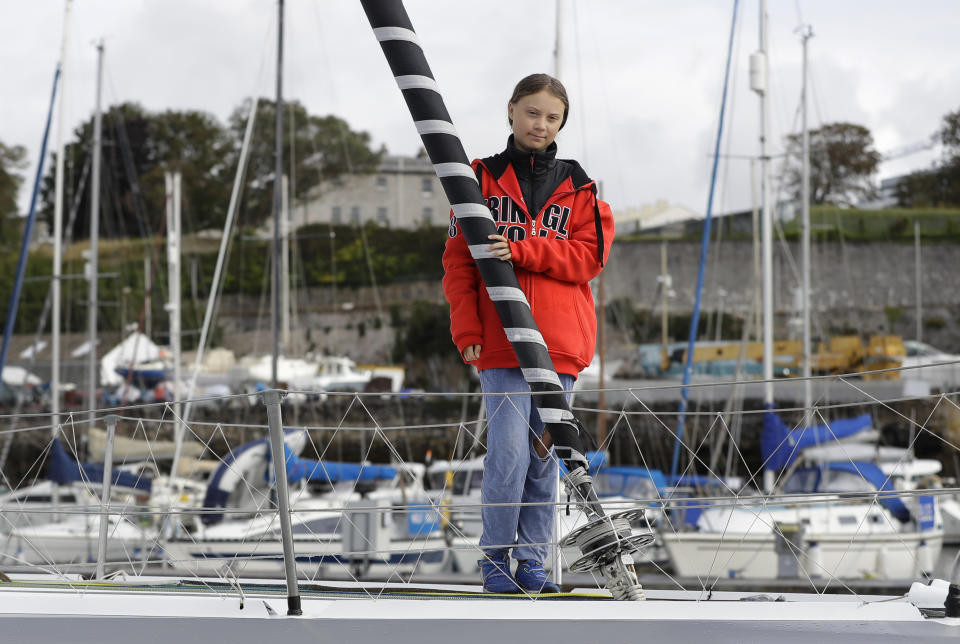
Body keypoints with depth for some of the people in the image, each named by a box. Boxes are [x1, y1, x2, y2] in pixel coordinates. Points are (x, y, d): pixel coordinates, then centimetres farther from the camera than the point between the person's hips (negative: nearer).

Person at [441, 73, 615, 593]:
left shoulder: (576, 187, 12)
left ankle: (532, 560, 13)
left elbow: (588, 255, -1)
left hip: (559, 343, 2)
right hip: (499, 343, -2)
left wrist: (520, 251, -14)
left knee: (544, 454, 5)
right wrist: (467, 328, -7)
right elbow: (458, 259, 5)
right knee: (509, 449, -12)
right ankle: (495, 557, 0)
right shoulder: (482, 179, 9)